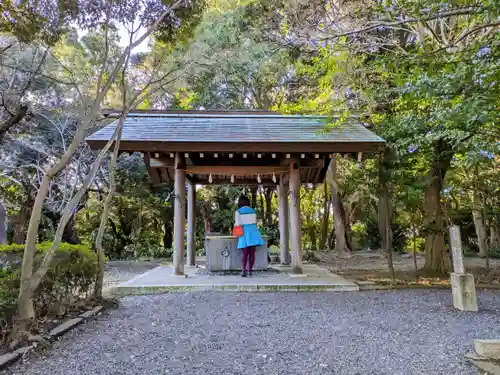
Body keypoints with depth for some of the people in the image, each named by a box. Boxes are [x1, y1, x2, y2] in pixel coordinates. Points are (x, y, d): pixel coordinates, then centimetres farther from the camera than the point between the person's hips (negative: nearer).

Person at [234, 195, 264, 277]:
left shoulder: (238, 211, 0)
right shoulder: (253, 210, 11)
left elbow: (237, 224, -6)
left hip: (244, 233, -2)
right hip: (253, 232, 2)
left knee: (244, 253, -4)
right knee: (252, 252, 3)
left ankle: (243, 271, -16)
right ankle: (250, 271, 2)